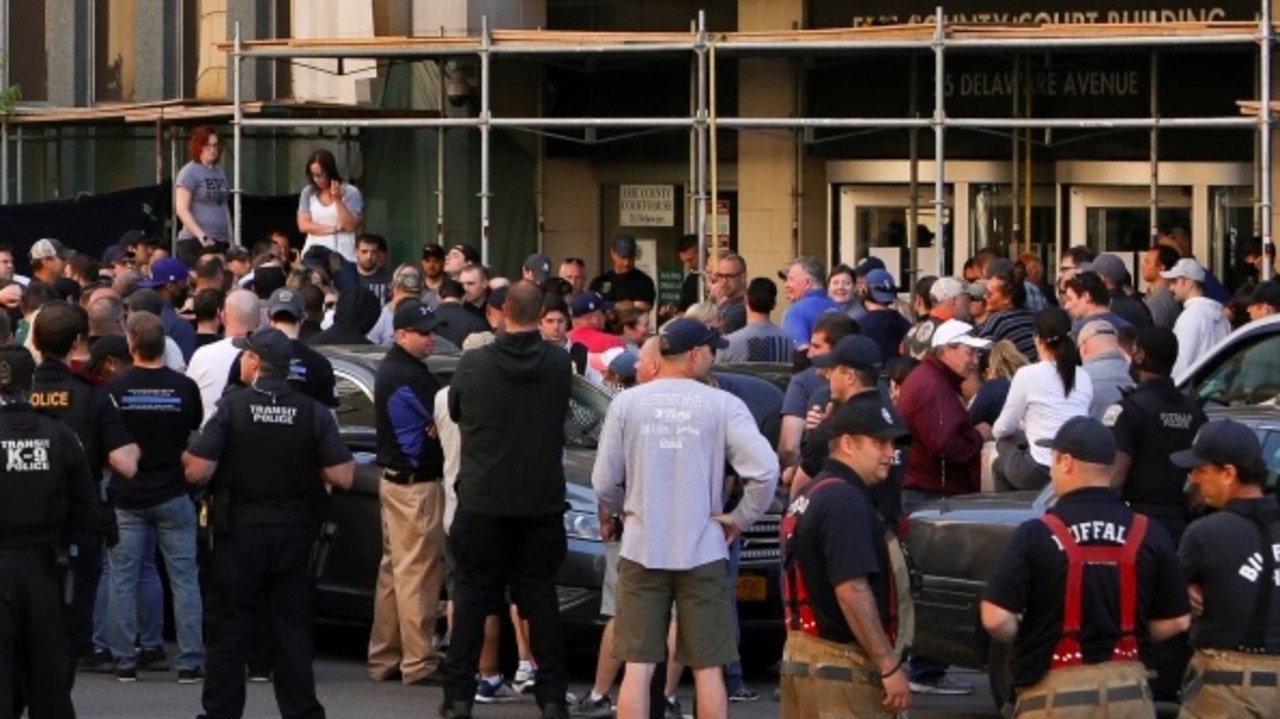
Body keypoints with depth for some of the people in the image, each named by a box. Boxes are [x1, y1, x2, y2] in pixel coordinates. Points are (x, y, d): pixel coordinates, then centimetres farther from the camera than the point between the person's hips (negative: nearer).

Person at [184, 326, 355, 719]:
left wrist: (186, 457, 7)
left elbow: (197, 471, -15)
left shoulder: (232, 407, -11)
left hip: (239, 535, -2)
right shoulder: (312, 413, -4)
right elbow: (342, 477, -8)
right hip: (294, 536, 2)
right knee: (292, 631, 9)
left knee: (229, 630, 6)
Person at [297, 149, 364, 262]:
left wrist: (338, 200, -13)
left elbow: (350, 226, -5)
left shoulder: (350, 192, 1)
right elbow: (303, 225, 3)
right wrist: (333, 229, -5)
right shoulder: (308, 193, 9)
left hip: (342, 254, -2)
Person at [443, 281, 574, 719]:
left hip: (481, 502, -1)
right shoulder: (559, 364, -7)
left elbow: (454, 412, 7)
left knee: (472, 595, 6)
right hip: (541, 502, 1)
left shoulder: (473, 365, -10)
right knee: (540, 597, 9)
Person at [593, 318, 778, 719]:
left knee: (637, 667, 4)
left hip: (641, 551, 2)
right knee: (708, 669, 6)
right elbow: (765, 470, -16)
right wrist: (740, 518, -1)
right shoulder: (722, 406, -7)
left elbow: (604, 483, 2)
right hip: (702, 552, -1)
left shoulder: (627, 404, -1)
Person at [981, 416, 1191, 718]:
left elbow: (996, 618, -14)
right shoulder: (1148, 535, 2)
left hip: (1056, 692, -3)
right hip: (1128, 691, 3)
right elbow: (1176, 621, 4)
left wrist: (1025, 636, 8)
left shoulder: (1037, 535, -9)